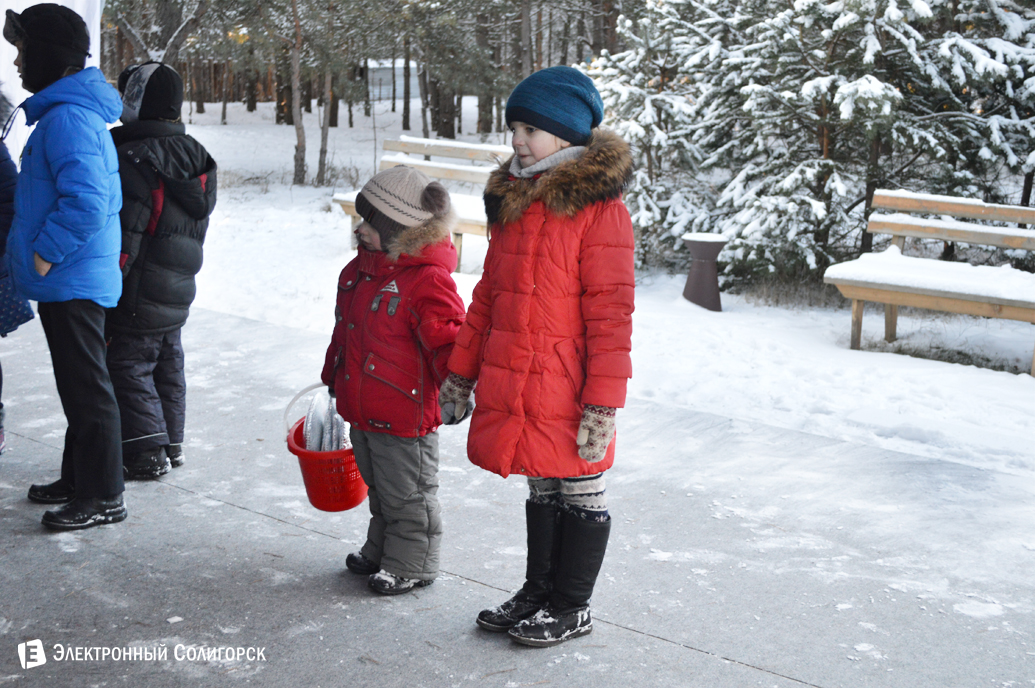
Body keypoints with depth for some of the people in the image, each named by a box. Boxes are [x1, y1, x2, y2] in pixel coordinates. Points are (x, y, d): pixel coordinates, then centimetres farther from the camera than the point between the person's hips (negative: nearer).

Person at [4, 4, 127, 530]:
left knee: (86, 388, -1)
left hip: (71, 282, -11)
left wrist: (45, 252, -19)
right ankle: (78, 480, 32)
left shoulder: (67, 118, -20)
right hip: (67, 280, 11)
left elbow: (86, 202, -30)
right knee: (76, 386, 19)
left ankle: (103, 497, 8)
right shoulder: (75, 111, 14)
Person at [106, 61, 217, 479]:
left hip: (139, 294, -9)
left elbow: (125, 233, -21)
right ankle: (171, 443, 27)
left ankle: (147, 453, 3)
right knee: (167, 364, 18)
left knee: (128, 366, 1)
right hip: (179, 288, 9)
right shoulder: (194, 155, 8)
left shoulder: (133, 159, -19)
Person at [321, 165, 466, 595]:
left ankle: (412, 566, 21)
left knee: (407, 494, 6)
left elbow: (446, 341, -22)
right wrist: (333, 377, 27)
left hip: (404, 416, -8)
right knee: (379, 488, 23)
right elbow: (344, 330, 20)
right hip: (361, 412, 9)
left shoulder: (427, 281, -20)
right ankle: (380, 551, 39)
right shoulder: (360, 269, 8)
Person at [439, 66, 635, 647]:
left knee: (580, 493, 9)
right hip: (512, 383, 7)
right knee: (542, 488, 20)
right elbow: (488, 295, 16)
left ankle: (572, 608, 23)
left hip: (569, 391, -7)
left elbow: (610, 313, -16)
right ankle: (538, 591, 34)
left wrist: (604, 402, -19)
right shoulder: (512, 200, 11)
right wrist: (462, 371, 15)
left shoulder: (599, 206, -13)